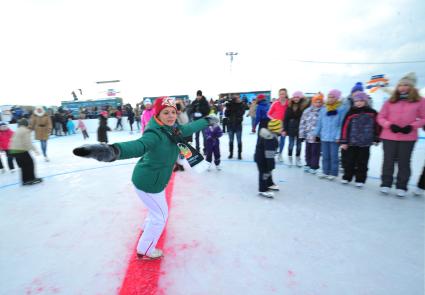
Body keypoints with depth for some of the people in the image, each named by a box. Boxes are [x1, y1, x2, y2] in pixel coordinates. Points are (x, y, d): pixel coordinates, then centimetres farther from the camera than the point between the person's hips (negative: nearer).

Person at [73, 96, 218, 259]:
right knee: (161, 214, 10)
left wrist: (207, 121, 23)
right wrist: (114, 150, -73)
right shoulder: (155, 134, -32)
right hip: (149, 182, -9)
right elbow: (139, 145, -52)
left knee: (157, 207, 35)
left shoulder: (172, 129, -6)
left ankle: (149, 227, 66)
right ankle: (145, 251, 33)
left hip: (154, 178, 9)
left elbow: (189, 128, 12)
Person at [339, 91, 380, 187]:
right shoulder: (351, 113, -2)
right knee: (349, 161, 8)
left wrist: (376, 139, 7)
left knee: (362, 163, 7)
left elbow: (377, 126, 9)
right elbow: (345, 127, -5)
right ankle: (346, 177, 22)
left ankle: (360, 180, 17)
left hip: (365, 143, 1)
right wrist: (343, 141, -8)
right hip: (351, 142, 0)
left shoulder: (372, 113, 2)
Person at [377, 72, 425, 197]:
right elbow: (380, 117, 4)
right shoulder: (390, 101, 5)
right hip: (389, 137, 1)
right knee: (388, 161, 6)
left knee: (404, 162, 5)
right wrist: (389, 125, -12)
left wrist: (412, 126, -12)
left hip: (408, 138, 0)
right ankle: (385, 184, 16)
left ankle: (401, 187, 14)